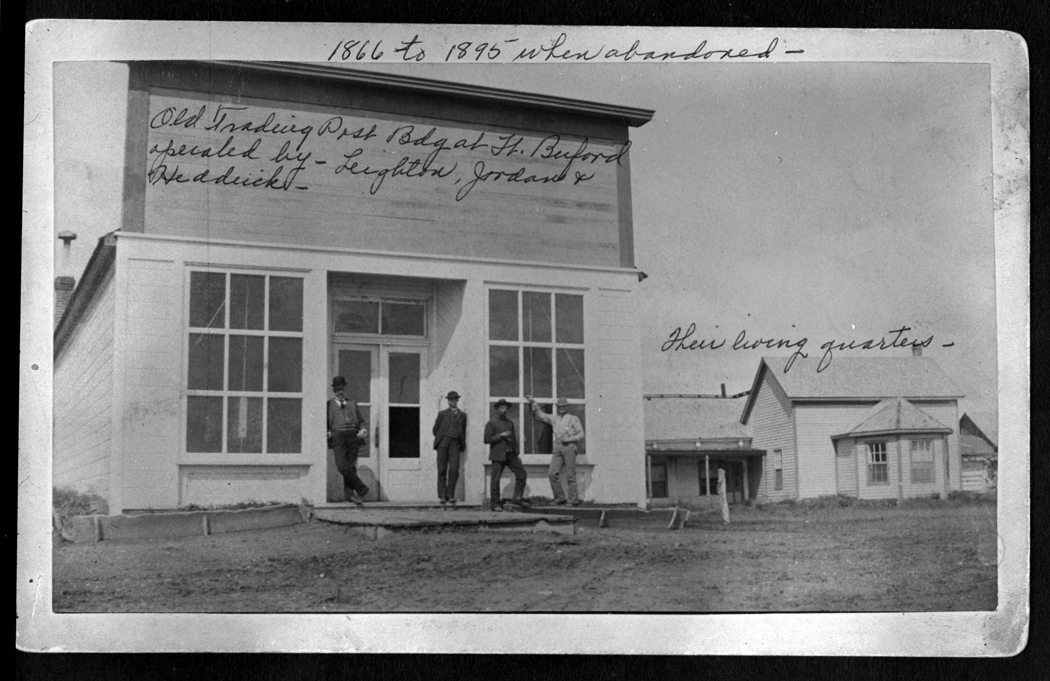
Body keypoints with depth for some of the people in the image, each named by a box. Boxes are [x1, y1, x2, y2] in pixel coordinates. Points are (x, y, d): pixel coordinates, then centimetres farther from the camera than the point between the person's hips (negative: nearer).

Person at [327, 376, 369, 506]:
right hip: (337, 435, -2)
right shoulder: (329, 405, 17)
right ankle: (361, 488, -10)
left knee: (351, 466, -2)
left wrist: (364, 430, -1)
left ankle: (350, 493, 5)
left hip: (353, 435, 2)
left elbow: (360, 421, 20)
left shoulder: (352, 404, 23)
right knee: (342, 466, -17)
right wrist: (327, 432, -8)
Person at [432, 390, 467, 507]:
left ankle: (450, 496, -5)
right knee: (442, 470, -3)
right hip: (443, 444, 0)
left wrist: (463, 444, 14)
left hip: (455, 444, 0)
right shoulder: (442, 413, 14)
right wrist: (440, 439, 11)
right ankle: (442, 496, 1)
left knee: (454, 470, -12)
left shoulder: (462, 415, 17)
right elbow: (435, 429, 17)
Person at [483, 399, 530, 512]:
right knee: (496, 480, -4)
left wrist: (517, 454, 15)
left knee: (522, 474, 0)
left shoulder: (510, 423, 17)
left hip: (510, 454, 6)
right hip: (498, 455, -5)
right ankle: (495, 504, 5)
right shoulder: (491, 423, 0)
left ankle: (517, 499, 10)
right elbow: (487, 439, -9)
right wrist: (500, 435, -17)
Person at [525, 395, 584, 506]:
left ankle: (573, 500, 1)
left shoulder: (573, 419, 8)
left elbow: (581, 434, 4)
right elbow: (540, 415, 21)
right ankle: (559, 498, 0)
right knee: (552, 473, -8)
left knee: (570, 475, -5)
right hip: (557, 448, 4)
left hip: (569, 447, -4)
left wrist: (569, 439, -9)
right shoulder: (554, 418, 19)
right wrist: (533, 403, 11)